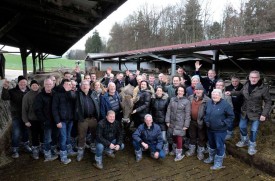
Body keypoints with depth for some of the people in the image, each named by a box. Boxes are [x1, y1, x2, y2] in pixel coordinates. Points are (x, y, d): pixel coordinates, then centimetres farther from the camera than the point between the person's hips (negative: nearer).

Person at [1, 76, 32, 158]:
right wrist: (5, 88, -36)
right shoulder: (13, 91, -7)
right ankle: (15, 150, 17)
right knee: (16, 133, 0)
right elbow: (4, 98, -24)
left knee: (25, 132, 18)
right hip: (16, 116, -2)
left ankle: (26, 145, 39)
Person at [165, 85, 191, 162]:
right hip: (172, 122, 4)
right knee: (174, 137, 15)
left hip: (180, 123, -4)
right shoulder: (172, 99, 4)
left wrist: (186, 125, -10)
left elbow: (187, 114, -7)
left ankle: (179, 154, 9)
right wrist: (167, 121, -1)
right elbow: (169, 110, 4)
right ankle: (174, 149, 36)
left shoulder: (186, 101, -6)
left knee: (179, 137, -5)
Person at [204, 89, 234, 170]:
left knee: (219, 146, 5)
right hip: (210, 129, 6)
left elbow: (231, 116, -11)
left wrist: (224, 123, -17)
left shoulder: (225, 104, -16)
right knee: (211, 144, 23)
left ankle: (218, 163, 21)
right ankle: (211, 158, 44)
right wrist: (206, 120, 2)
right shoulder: (209, 103, 2)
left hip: (220, 130, -6)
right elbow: (205, 113, 15)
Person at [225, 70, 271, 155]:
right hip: (244, 111, 4)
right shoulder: (246, 85, -7)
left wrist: (264, 114, -18)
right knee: (242, 126, 17)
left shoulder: (264, 88, -19)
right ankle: (244, 140, 43)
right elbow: (241, 92, 14)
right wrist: (231, 93, 1)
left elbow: (268, 102, -13)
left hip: (256, 113, -4)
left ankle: (252, 146, 32)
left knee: (254, 130, 9)